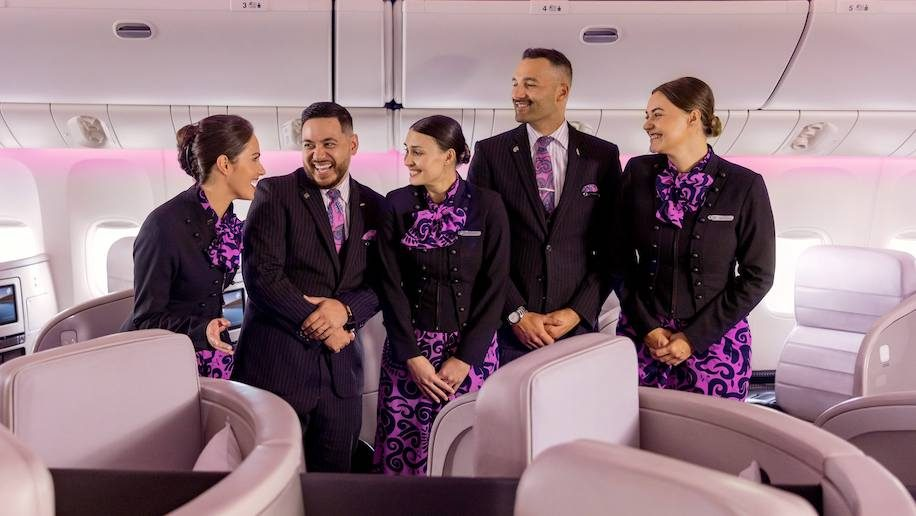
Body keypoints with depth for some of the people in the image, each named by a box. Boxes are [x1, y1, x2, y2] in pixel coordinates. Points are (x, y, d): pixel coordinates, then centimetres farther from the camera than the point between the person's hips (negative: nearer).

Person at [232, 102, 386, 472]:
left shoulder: (374, 206, 8)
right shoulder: (274, 193, -4)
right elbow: (260, 273, -12)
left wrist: (345, 308, -13)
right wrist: (315, 323, -13)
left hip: (340, 365, 4)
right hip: (277, 361, -3)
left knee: (334, 473, 14)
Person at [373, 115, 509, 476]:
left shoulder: (487, 206, -4)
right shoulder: (397, 205, 0)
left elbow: (494, 287, -5)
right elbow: (391, 284, -2)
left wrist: (465, 358, -10)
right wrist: (413, 356, -9)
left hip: (470, 350, -1)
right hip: (408, 349, 1)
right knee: (402, 449, 3)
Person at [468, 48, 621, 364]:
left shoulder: (603, 156, 3)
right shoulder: (490, 153, 0)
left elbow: (612, 246, 3)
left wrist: (578, 312, -5)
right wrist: (516, 314, -8)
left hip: (578, 325, 1)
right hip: (508, 326, 0)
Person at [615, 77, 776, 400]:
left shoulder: (744, 186, -9)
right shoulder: (638, 173, -1)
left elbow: (757, 276, -5)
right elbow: (622, 255, 3)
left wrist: (694, 337, -9)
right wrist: (647, 326, -5)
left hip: (714, 341, -2)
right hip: (641, 336, 2)